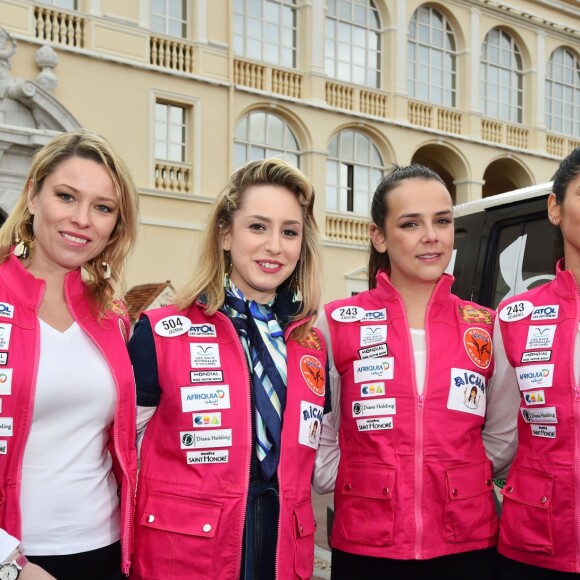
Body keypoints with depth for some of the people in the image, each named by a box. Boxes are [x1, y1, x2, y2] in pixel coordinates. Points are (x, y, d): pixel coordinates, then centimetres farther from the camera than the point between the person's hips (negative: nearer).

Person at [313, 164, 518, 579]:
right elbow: (319, 438, 1)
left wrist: (455, 478, 2)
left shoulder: (485, 328, 2)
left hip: (468, 545, 2)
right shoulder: (336, 324, -4)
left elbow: (502, 438, 10)